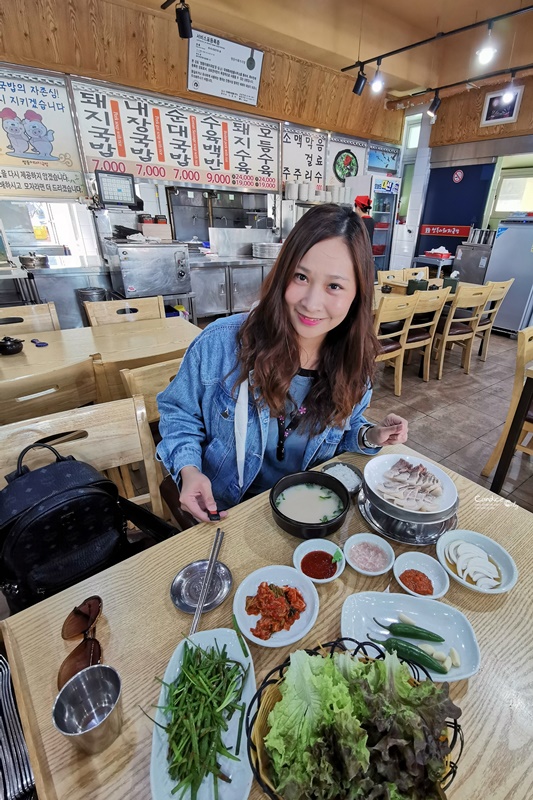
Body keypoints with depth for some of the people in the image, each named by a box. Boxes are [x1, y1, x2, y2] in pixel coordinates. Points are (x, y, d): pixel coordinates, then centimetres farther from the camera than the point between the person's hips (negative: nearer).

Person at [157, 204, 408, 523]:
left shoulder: (355, 364, -10)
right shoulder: (221, 342, -21)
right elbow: (178, 412, -5)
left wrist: (370, 436, -12)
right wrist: (189, 469, -20)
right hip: (227, 509, -3)